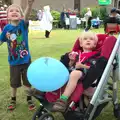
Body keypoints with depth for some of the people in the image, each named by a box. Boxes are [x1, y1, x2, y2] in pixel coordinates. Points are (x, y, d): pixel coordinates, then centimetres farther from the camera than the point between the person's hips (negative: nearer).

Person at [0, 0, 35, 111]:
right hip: (14, 61, 2)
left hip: (25, 59, -1)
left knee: (28, 81, 13)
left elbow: (26, 15, -36)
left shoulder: (23, 24, -14)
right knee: (14, 83, 16)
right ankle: (13, 100, 39)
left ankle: (29, 99, 34)